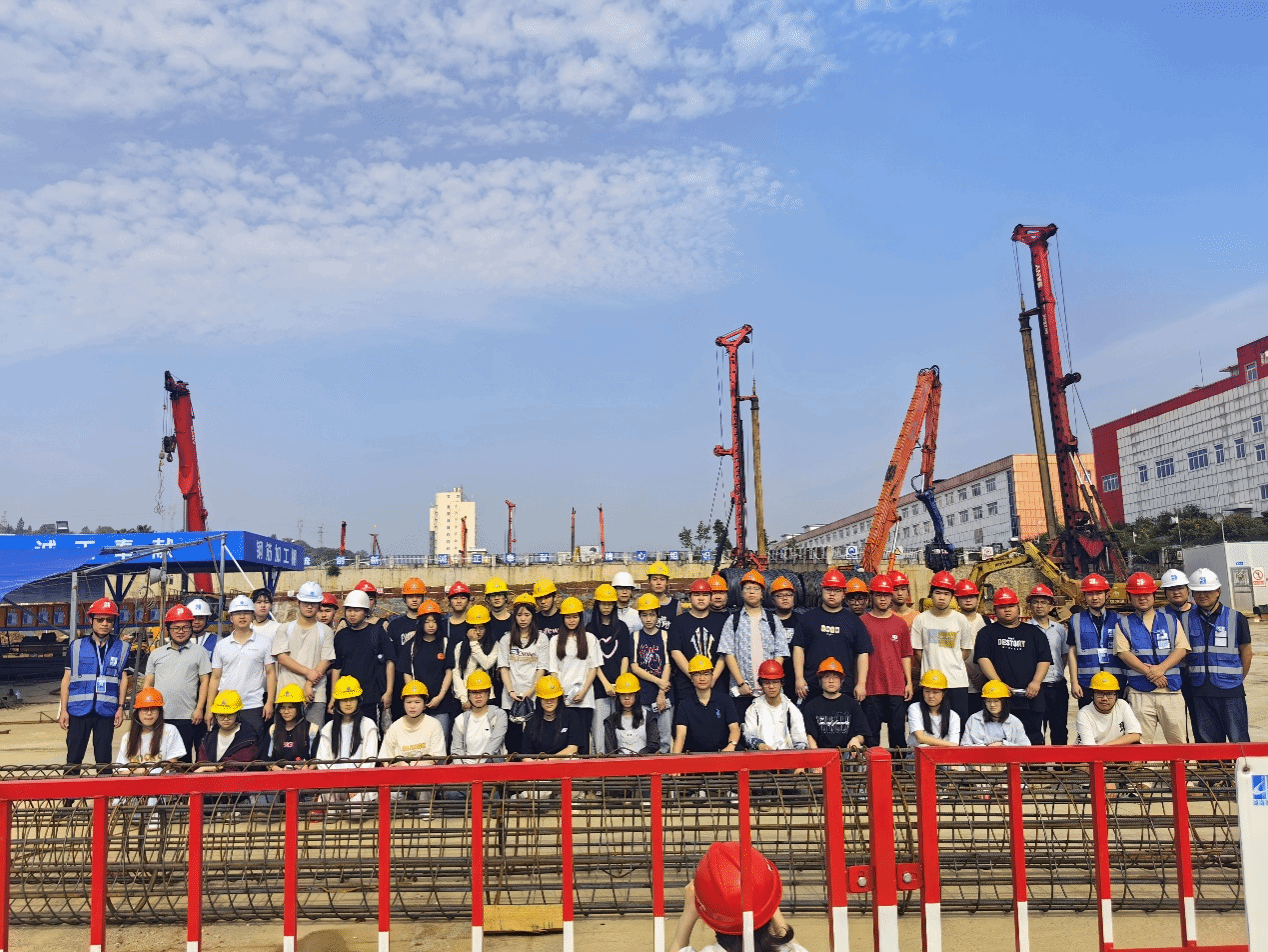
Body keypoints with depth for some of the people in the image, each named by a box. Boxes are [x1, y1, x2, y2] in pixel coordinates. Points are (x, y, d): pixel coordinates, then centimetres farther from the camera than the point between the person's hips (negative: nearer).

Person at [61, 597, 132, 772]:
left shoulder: (122, 648, 7)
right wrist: (63, 710, 2)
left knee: (104, 759, 5)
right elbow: (67, 679, 7)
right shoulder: (77, 646, 6)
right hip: (78, 710, 0)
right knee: (73, 757, 2)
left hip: (106, 711, 0)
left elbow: (123, 678, 8)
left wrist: (120, 707, 0)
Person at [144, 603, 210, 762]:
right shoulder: (156, 654, 14)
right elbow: (148, 683, 16)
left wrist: (199, 709, -6)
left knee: (183, 760, 1)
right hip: (159, 717, 2)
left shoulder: (199, 653, 6)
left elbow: (205, 682, 2)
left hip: (187, 718, -2)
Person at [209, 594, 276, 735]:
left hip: (253, 707, -2)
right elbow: (215, 677, 11)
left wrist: (269, 702, -6)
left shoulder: (264, 642, 4)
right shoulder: (221, 645, 11)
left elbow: (271, 673, 3)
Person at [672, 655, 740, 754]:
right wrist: (675, 756, -24)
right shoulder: (685, 704, 7)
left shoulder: (725, 699, 11)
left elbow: (734, 728, 3)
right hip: (694, 754, 0)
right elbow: (681, 734, -4)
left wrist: (731, 746, -21)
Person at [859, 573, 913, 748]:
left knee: (898, 733, 5)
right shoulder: (863, 622, 1)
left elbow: (905, 656, 12)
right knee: (871, 735, 2)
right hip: (871, 688, -2)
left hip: (897, 688, 2)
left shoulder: (900, 624, 10)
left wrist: (909, 682, 6)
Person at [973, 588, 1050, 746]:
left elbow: (1044, 660, 10)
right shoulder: (987, 633, 11)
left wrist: (1036, 682, -7)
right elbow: (983, 659, -1)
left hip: (1029, 698, 2)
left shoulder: (1033, 632, 17)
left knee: (1034, 741, 1)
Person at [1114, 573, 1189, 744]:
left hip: (1171, 691, 2)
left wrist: (1160, 668, -11)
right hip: (1139, 693, -1)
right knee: (1140, 742, -3)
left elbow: (1182, 648, 4)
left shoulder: (1170, 620, 15)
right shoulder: (1124, 624, 10)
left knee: (1178, 741, 2)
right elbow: (1123, 653, -2)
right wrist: (1149, 672, -13)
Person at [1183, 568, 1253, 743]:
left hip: (1230, 690, -2)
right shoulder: (1188, 619, 6)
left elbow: (1245, 651, 8)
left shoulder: (1236, 618, 3)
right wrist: (1190, 675, 4)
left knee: (1238, 739, 0)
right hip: (1199, 691, 2)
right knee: (1206, 741, 7)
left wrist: (1239, 680, 8)